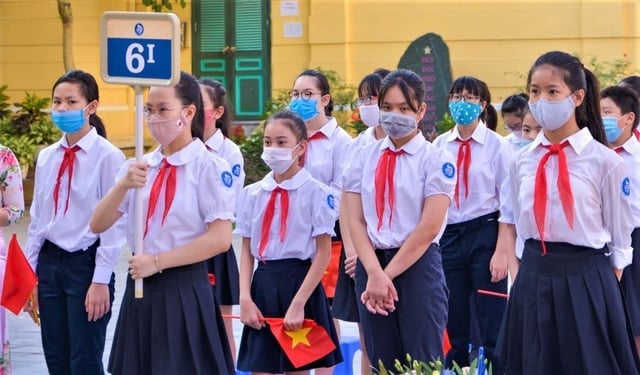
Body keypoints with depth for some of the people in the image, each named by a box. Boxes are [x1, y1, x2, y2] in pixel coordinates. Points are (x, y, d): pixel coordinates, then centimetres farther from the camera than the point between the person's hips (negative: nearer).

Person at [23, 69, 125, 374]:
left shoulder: (108, 156, -10)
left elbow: (114, 223, -11)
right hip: (50, 262, 6)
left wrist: (101, 280, -14)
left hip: (85, 263, -6)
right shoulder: (46, 157, 8)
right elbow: (37, 218, 13)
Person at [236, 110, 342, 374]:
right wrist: (245, 298, -6)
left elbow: (323, 253, -9)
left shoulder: (316, 193, -7)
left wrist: (298, 304, -14)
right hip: (263, 285, 4)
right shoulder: (252, 194, 6)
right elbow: (247, 250, 7)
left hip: (299, 283, -4)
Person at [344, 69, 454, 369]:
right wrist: (374, 274, -13)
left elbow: (429, 228, -11)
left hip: (417, 266, -4)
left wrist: (388, 275, -12)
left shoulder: (436, 160, -4)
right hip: (371, 266, 4)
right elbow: (355, 222, 1)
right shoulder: (364, 158, 7)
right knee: (382, 363, 7)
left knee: (422, 363, -4)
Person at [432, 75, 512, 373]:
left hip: (484, 234, -4)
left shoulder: (496, 146, -5)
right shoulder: (439, 146, 5)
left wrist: (502, 252, -11)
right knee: (454, 325, 11)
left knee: (492, 326, -2)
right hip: (448, 236, 4)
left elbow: (507, 203, -5)